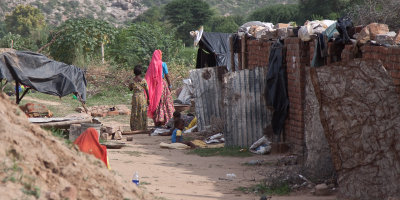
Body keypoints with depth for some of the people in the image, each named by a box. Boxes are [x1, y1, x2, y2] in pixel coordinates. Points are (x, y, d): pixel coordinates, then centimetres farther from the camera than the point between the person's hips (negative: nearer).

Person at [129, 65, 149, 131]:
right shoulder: (143, 80, -7)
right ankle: (143, 128, 7)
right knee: (142, 113, 6)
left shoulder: (132, 81, -3)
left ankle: (135, 128, 6)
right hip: (142, 97, -1)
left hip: (135, 97, 1)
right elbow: (147, 90, -3)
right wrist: (148, 99, 5)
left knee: (135, 113, 8)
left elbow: (130, 89, 12)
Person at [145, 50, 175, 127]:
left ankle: (157, 121, 10)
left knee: (155, 101, 9)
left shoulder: (151, 65, 3)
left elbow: (148, 77, 5)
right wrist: (169, 85, 1)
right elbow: (166, 76, -7)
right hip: (162, 83, -4)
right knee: (165, 101, 2)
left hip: (153, 85, 4)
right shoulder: (163, 64, -7)